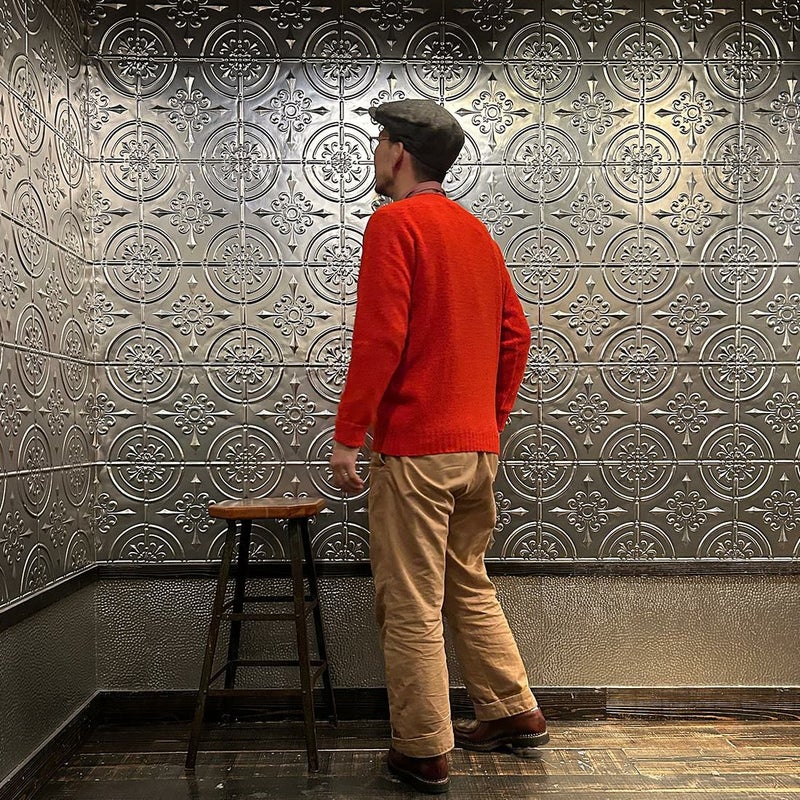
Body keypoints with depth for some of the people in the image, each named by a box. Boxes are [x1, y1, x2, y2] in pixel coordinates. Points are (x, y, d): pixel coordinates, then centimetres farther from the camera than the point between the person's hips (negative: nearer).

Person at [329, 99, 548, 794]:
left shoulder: (394, 223, -8)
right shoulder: (476, 231, 15)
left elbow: (379, 338, -17)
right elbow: (515, 332, 16)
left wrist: (346, 436, -12)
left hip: (414, 448, -8)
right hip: (479, 447, 8)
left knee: (411, 605, 3)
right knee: (470, 586, 21)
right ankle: (515, 713, 31)